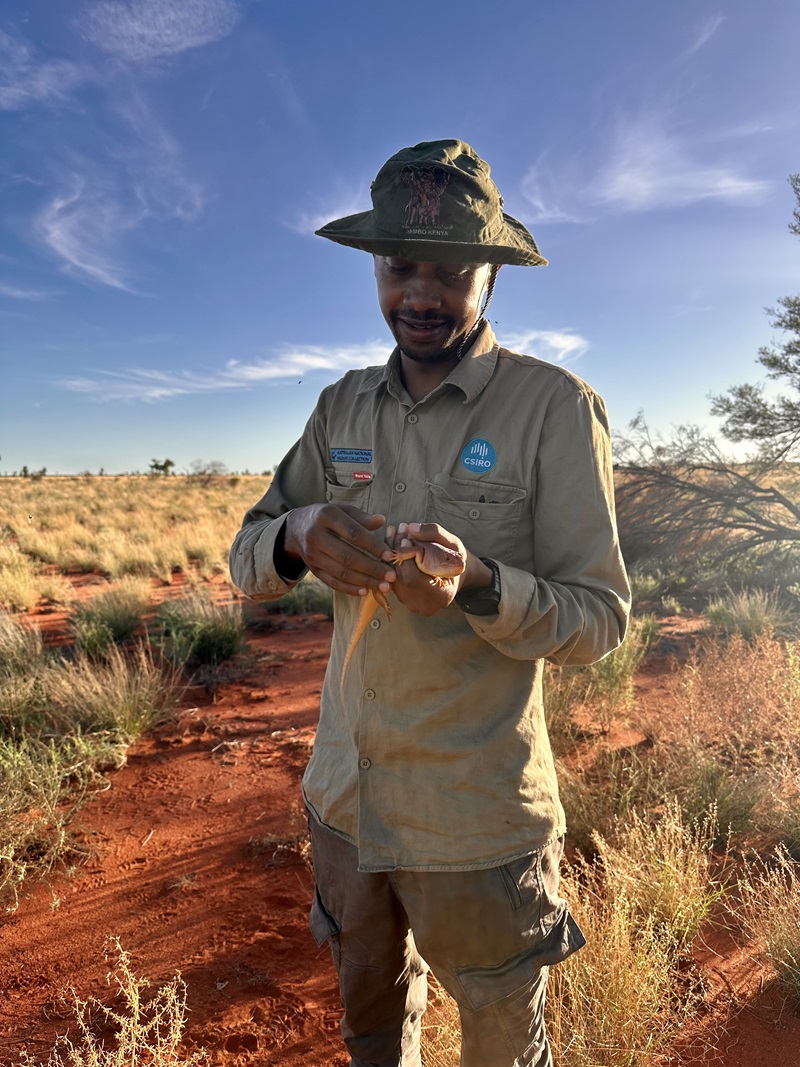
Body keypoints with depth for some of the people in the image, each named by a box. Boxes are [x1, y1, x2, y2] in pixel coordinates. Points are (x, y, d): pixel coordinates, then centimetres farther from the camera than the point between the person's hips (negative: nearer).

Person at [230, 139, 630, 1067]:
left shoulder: (554, 407, -13)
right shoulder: (345, 406, 2)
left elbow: (600, 618, -13)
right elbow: (245, 562, 2)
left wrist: (478, 584, -32)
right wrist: (299, 535, -21)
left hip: (476, 818, -4)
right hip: (344, 792, 5)